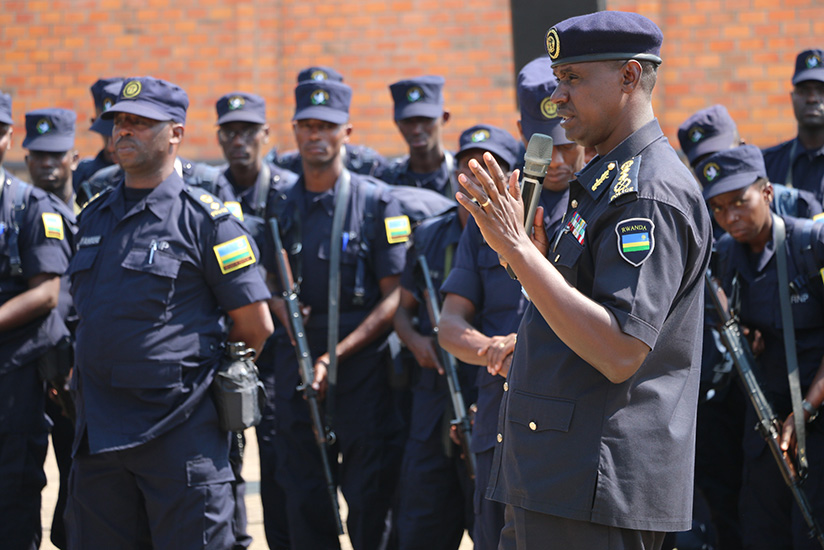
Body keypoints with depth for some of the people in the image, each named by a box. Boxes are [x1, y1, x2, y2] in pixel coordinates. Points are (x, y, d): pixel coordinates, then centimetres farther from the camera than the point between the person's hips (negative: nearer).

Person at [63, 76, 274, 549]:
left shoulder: (206, 218, -6)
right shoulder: (94, 216, 13)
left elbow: (256, 325, -4)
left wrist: (205, 373, 6)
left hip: (181, 434, -6)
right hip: (99, 434, 6)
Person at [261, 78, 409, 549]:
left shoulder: (377, 202, -3)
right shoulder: (282, 207, 10)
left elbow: (394, 298, -6)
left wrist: (335, 356, -13)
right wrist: (288, 317, -5)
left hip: (361, 365, -4)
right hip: (297, 366, 4)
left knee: (370, 500, -1)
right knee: (305, 505, 7)